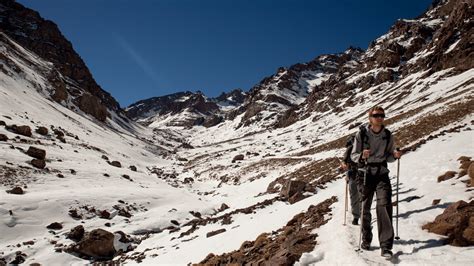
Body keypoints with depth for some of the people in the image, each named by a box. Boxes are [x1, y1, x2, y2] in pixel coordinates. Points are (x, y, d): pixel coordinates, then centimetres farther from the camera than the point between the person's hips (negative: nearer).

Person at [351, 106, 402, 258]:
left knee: (384, 206, -14)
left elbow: (388, 157, 12)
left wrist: (395, 155, -10)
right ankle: (366, 240, 29)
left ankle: (386, 246, -10)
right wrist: (362, 156, -22)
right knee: (365, 208, 9)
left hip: (382, 174, 1)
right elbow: (353, 155, -1)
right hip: (365, 174, -1)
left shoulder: (388, 135, 3)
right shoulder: (361, 134, -5)